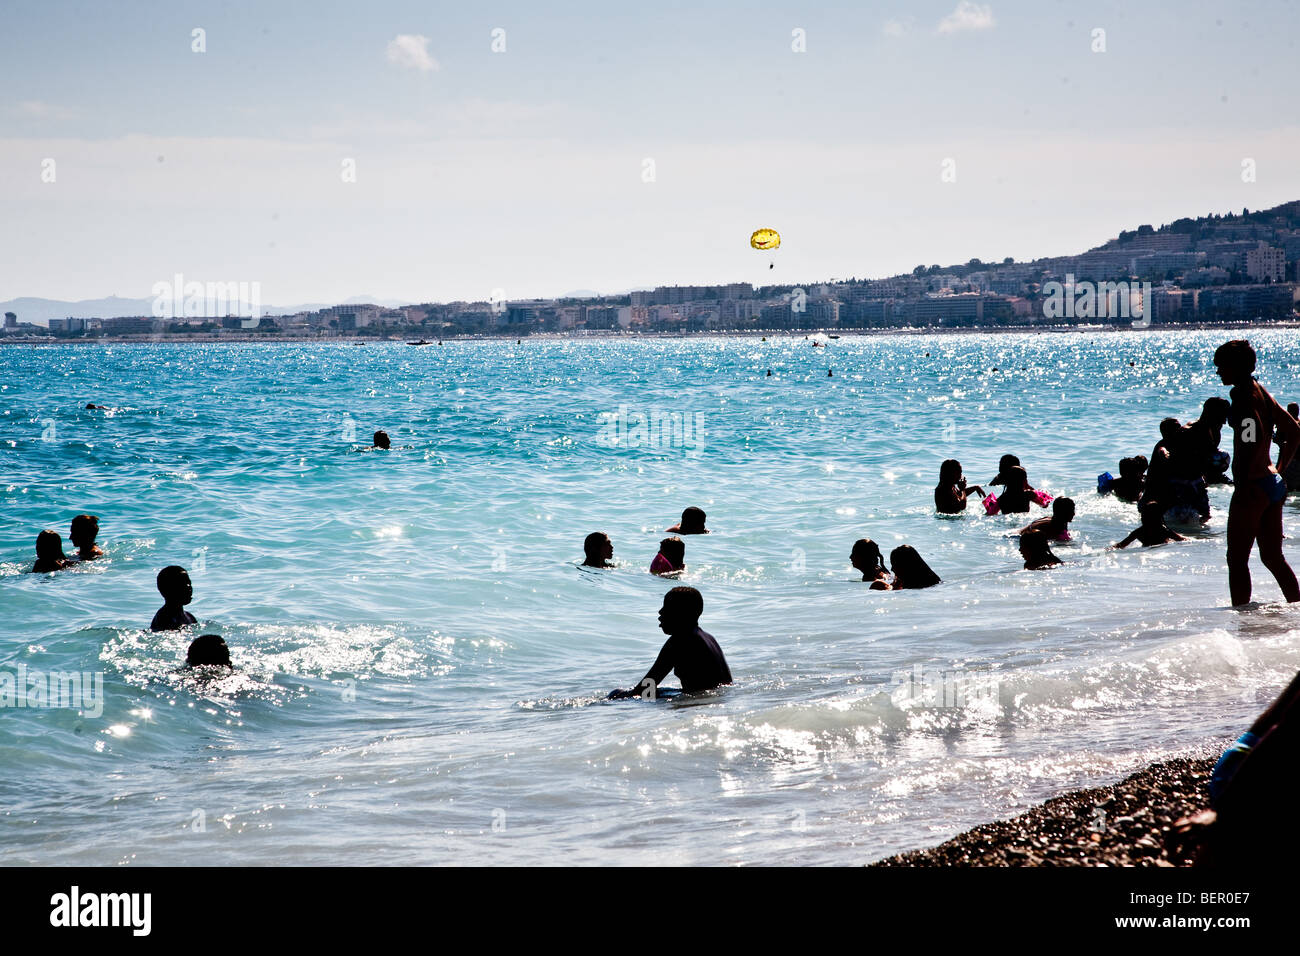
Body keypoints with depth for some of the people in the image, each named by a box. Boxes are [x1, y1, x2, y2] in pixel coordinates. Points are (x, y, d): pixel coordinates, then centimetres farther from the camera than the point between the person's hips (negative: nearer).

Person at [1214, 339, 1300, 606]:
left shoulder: (1243, 395, -14)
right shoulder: (1262, 392, 14)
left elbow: (1256, 437, -28)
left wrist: (1242, 481, -24)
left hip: (1253, 487, -9)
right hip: (1273, 484, 9)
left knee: (1237, 560, -2)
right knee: (1273, 558, 15)